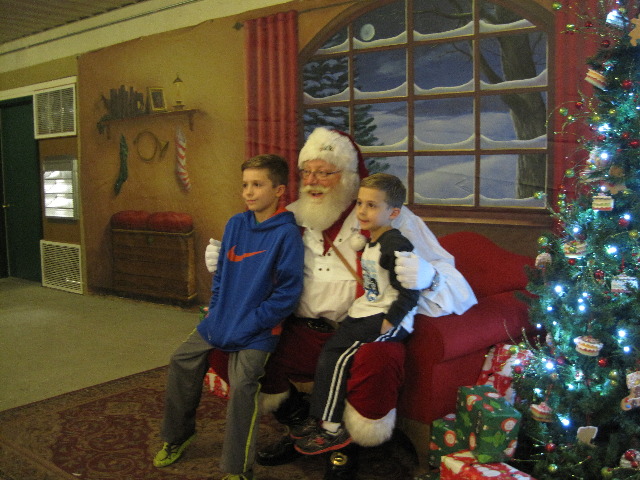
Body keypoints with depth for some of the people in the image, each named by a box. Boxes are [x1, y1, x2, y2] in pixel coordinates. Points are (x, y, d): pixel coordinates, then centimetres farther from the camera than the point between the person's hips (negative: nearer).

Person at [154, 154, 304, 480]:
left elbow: (288, 292, -16)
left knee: (242, 386, -19)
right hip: (221, 319, 7)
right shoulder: (235, 224, 3)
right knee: (181, 362, 9)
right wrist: (215, 307, 5)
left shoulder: (286, 233, -15)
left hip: (257, 331, -7)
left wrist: (250, 324, -16)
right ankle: (177, 435, 33)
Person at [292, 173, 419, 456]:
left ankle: (332, 429, -5)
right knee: (328, 353, -2)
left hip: (389, 319, -9)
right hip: (364, 314, 9)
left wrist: (386, 325, -21)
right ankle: (320, 418, 9)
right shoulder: (371, 243, 14)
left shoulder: (396, 246, -16)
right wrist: (357, 309, 11)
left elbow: (409, 294, -19)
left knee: (337, 357, -17)